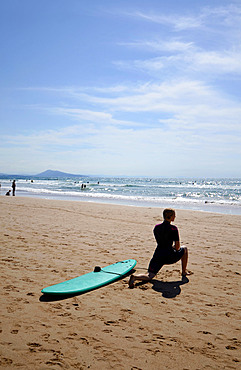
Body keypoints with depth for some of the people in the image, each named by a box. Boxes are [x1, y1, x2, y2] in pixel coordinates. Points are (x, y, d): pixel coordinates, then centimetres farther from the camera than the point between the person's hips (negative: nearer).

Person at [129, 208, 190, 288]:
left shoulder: (156, 227, 7)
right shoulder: (173, 229, -11)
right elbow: (177, 247, -9)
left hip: (158, 255, 4)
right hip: (169, 257, -4)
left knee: (149, 276, 4)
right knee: (184, 249, 25)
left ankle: (135, 277, -27)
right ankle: (184, 272, 32)